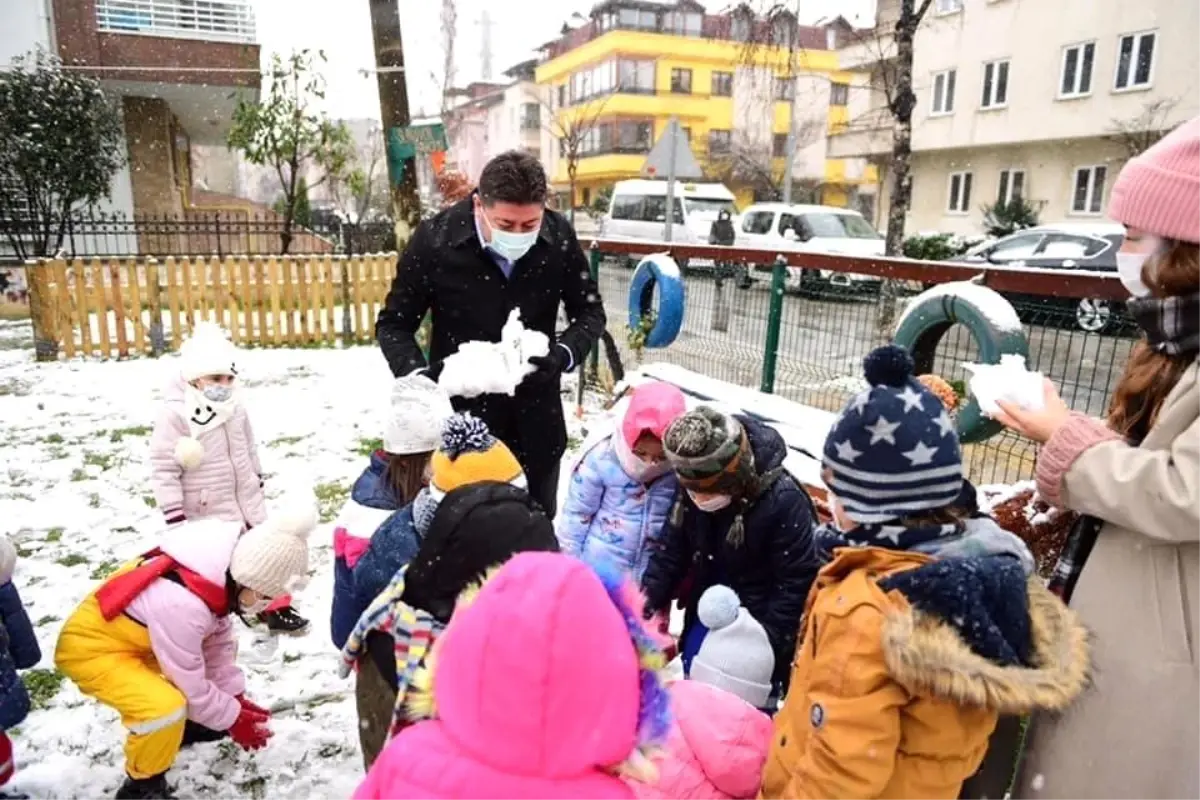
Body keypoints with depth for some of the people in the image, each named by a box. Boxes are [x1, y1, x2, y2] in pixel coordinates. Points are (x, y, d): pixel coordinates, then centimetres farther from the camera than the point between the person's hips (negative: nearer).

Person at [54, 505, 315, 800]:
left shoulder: (222, 570, -12)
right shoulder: (182, 604, -38)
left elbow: (218, 639, 3)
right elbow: (189, 682, -23)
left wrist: (236, 696, 3)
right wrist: (232, 719, -9)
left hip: (136, 637, 9)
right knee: (167, 707, -30)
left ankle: (185, 725, 36)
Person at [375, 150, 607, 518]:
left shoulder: (560, 237, -12)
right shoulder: (434, 240, -17)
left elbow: (590, 312, 1)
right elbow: (393, 324, -5)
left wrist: (565, 353, -20)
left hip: (536, 420, 2)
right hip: (461, 417, -2)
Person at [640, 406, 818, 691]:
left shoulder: (784, 502, -31)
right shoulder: (694, 486, -14)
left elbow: (796, 584, -23)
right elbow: (671, 550, -2)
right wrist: (645, 607, -8)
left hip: (756, 624, -6)